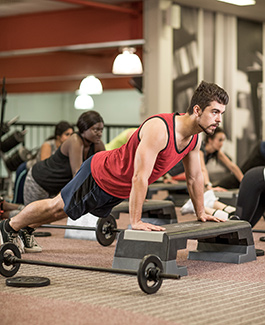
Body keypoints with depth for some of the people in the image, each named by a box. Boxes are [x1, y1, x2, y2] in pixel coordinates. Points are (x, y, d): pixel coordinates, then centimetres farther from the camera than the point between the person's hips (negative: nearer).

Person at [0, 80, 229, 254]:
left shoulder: (195, 138, -11)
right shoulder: (158, 130, -38)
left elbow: (194, 177, 5)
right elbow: (139, 178, -40)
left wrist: (201, 213, 11)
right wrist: (135, 222, -39)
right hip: (100, 175, -8)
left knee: (64, 211, 25)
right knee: (57, 207, 12)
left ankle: (23, 229, 46)